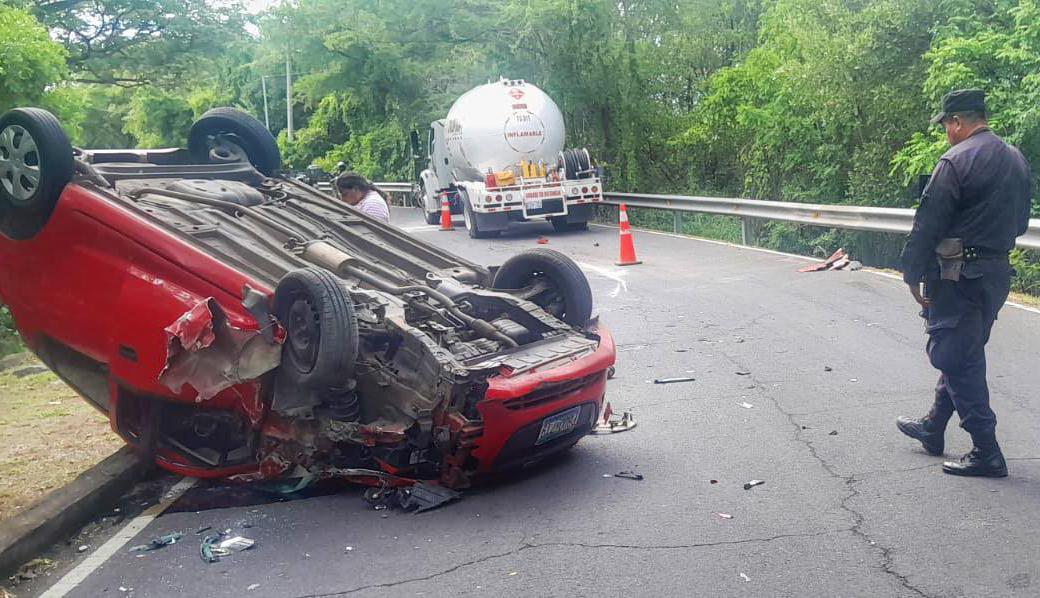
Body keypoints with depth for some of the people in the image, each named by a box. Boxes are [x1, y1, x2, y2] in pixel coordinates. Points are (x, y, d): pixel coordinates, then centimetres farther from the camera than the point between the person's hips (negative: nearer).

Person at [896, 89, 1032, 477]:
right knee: (964, 354, 18)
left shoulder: (956, 160, -15)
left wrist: (913, 276, -9)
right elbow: (1019, 222, 17)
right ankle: (933, 427, 33)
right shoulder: (1016, 160, 11)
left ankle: (987, 453, 2)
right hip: (999, 272, 9)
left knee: (959, 361, -1)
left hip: (958, 276, -9)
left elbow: (927, 225, -17)